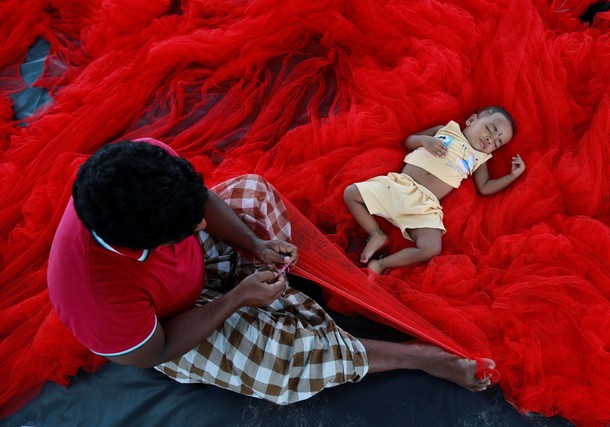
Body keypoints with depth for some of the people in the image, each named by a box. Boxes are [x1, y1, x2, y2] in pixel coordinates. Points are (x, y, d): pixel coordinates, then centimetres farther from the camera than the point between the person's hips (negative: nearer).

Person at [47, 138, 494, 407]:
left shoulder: (145, 163, -32)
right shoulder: (103, 296, -44)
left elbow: (203, 201, -12)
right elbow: (156, 351, -26)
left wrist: (254, 246, -21)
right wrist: (237, 298, -30)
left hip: (195, 257, 6)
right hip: (168, 325, -6)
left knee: (253, 190, 10)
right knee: (288, 350, -14)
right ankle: (423, 356, 1)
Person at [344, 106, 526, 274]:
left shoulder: (479, 158, 20)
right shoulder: (447, 129, 18)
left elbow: (485, 188, 15)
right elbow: (408, 141, 19)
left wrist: (513, 174, 10)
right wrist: (424, 139, -2)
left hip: (424, 206, -1)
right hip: (397, 186, 1)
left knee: (432, 249, -26)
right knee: (351, 193, -11)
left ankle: (381, 264, -12)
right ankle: (377, 235, 1)